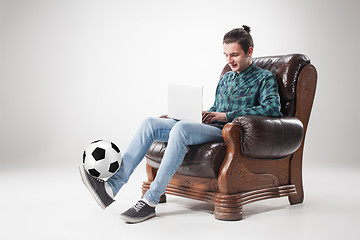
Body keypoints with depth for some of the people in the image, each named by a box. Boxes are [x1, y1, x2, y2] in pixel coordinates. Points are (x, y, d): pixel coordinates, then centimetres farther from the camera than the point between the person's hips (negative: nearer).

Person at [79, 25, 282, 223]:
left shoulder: (265, 78, 4)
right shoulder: (226, 78, 26)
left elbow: (273, 108, -14)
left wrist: (226, 115, -14)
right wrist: (204, 114, 5)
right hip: (210, 128, 7)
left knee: (181, 128, -36)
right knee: (151, 123, -11)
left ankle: (150, 201, -32)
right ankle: (112, 186, -19)